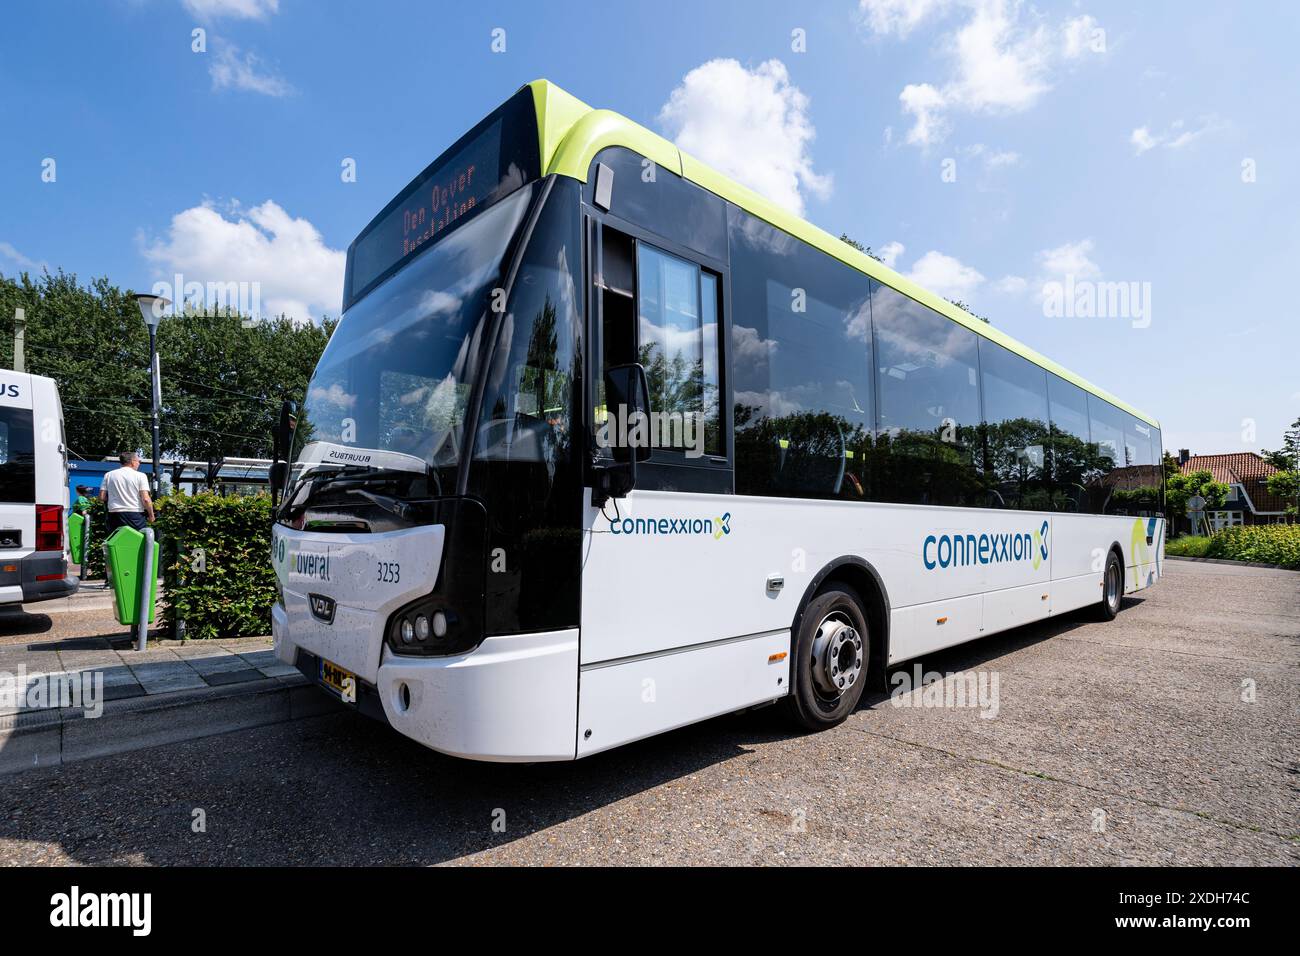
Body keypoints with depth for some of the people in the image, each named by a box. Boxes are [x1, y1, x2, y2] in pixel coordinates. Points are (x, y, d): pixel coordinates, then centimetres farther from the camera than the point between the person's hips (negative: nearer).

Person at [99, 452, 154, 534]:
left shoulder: (109, 475, 7)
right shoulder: (140, 476, -4)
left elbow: (102, 497, 3)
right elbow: (145, 499, -11)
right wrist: (151, 514, 1)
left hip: (115, 514, 4)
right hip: (135, 514, -4)